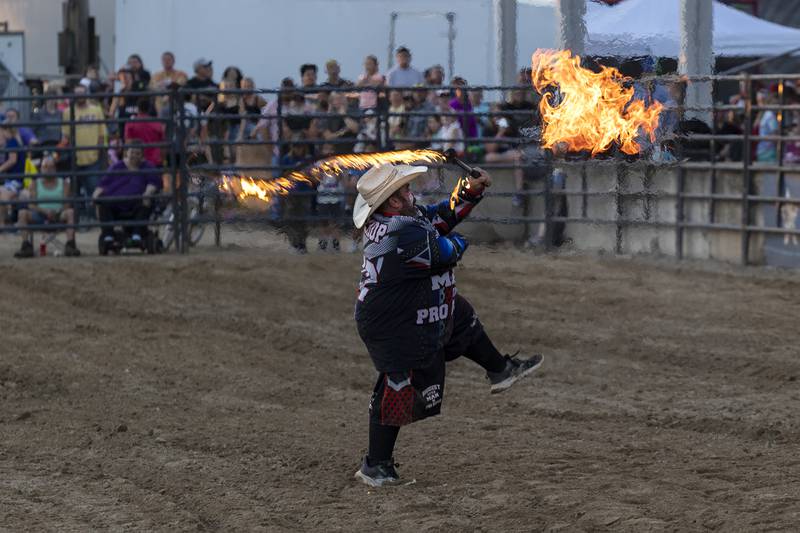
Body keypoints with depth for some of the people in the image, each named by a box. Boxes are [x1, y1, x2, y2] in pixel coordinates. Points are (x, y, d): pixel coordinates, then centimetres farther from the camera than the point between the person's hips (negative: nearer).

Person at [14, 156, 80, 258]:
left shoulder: (63, 183, 10)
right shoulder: (35, 184, 11)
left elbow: (66, 204, -1)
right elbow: (31, 205, -1)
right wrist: (44, 211, -21)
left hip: (58, 216, -1)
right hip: (39, 216, 1)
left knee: (70, 212, -32)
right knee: (23, 213, -27)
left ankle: (70, 245, -40)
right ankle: (26, 245, -33)